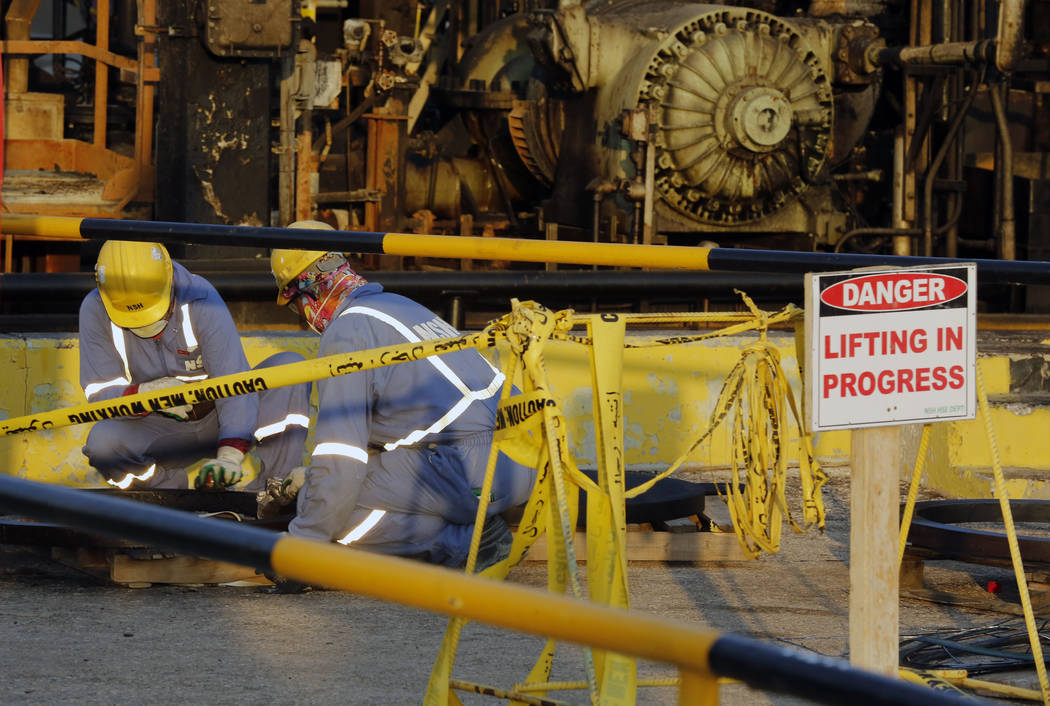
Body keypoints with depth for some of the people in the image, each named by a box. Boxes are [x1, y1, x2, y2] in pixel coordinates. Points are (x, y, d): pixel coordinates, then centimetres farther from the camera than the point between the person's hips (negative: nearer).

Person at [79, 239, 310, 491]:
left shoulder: (201, 299, -22)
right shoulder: (96, 311, -15)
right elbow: (99, 394, -13)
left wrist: (230, 454, -43)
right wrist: (144, 395, -36)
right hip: (163, 430, 0)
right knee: (102, 440, -32)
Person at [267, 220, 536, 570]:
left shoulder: (346, 332, -5)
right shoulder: (398, 304, 24)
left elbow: (340, 455, -9)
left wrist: (301, 544, -2)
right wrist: (312, 475, 41)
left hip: (471, 471, -9)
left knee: (336, 503, -7)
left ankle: (462, 541, -8)